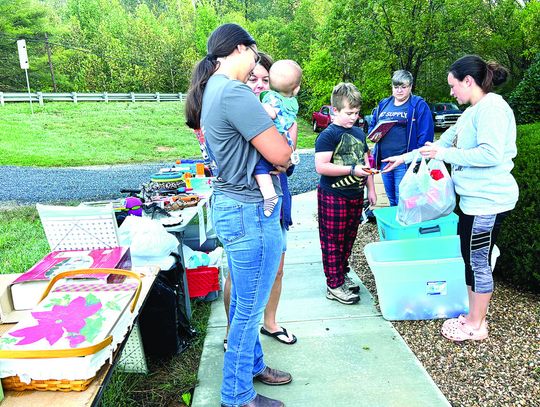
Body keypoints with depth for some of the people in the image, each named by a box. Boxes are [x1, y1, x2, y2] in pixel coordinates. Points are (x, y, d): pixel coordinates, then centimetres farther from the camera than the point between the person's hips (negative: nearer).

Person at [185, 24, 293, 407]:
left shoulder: (210, 91, 12)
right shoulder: (234, 92, -20)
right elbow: (280, 155, -21)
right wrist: (285, 138, 2)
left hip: (230, 205, 10)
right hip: (251, 213, -10)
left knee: (243, 300, 23)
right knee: (250, 308, 5)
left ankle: (252, 364, 43)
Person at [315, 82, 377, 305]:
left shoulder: (358, 133, 13)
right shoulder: (328, 135, -12)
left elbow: (365, 162, 20)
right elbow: (321, 166, -21)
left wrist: (371, 189, 17)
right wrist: (352, 170, -22)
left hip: (355, 196, 8)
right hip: (333, 197, -7)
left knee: (348, 239, 16)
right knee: (333, 241, 1)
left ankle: (342, 274, 33)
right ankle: (334, 285, 12)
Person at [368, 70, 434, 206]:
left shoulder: (419, 105, -3)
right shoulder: (383, 104, 14)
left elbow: (425, 134, -9)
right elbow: (372, 127, 23)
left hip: (405, 163, -5)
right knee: (391, 201, 17)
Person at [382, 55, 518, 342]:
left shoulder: (492, 108, -15)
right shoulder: (472, 112, 16)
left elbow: (491, 154, -25)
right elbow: (444, 142, 22)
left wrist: (445, 154, -16)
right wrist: (406, 157, 22)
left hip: (487, 200, -9)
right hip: (473, 199, 9)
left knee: (479, 261, 2)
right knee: (469, 258, 15)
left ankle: (476, 326, 18)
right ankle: (473, 316, 29)